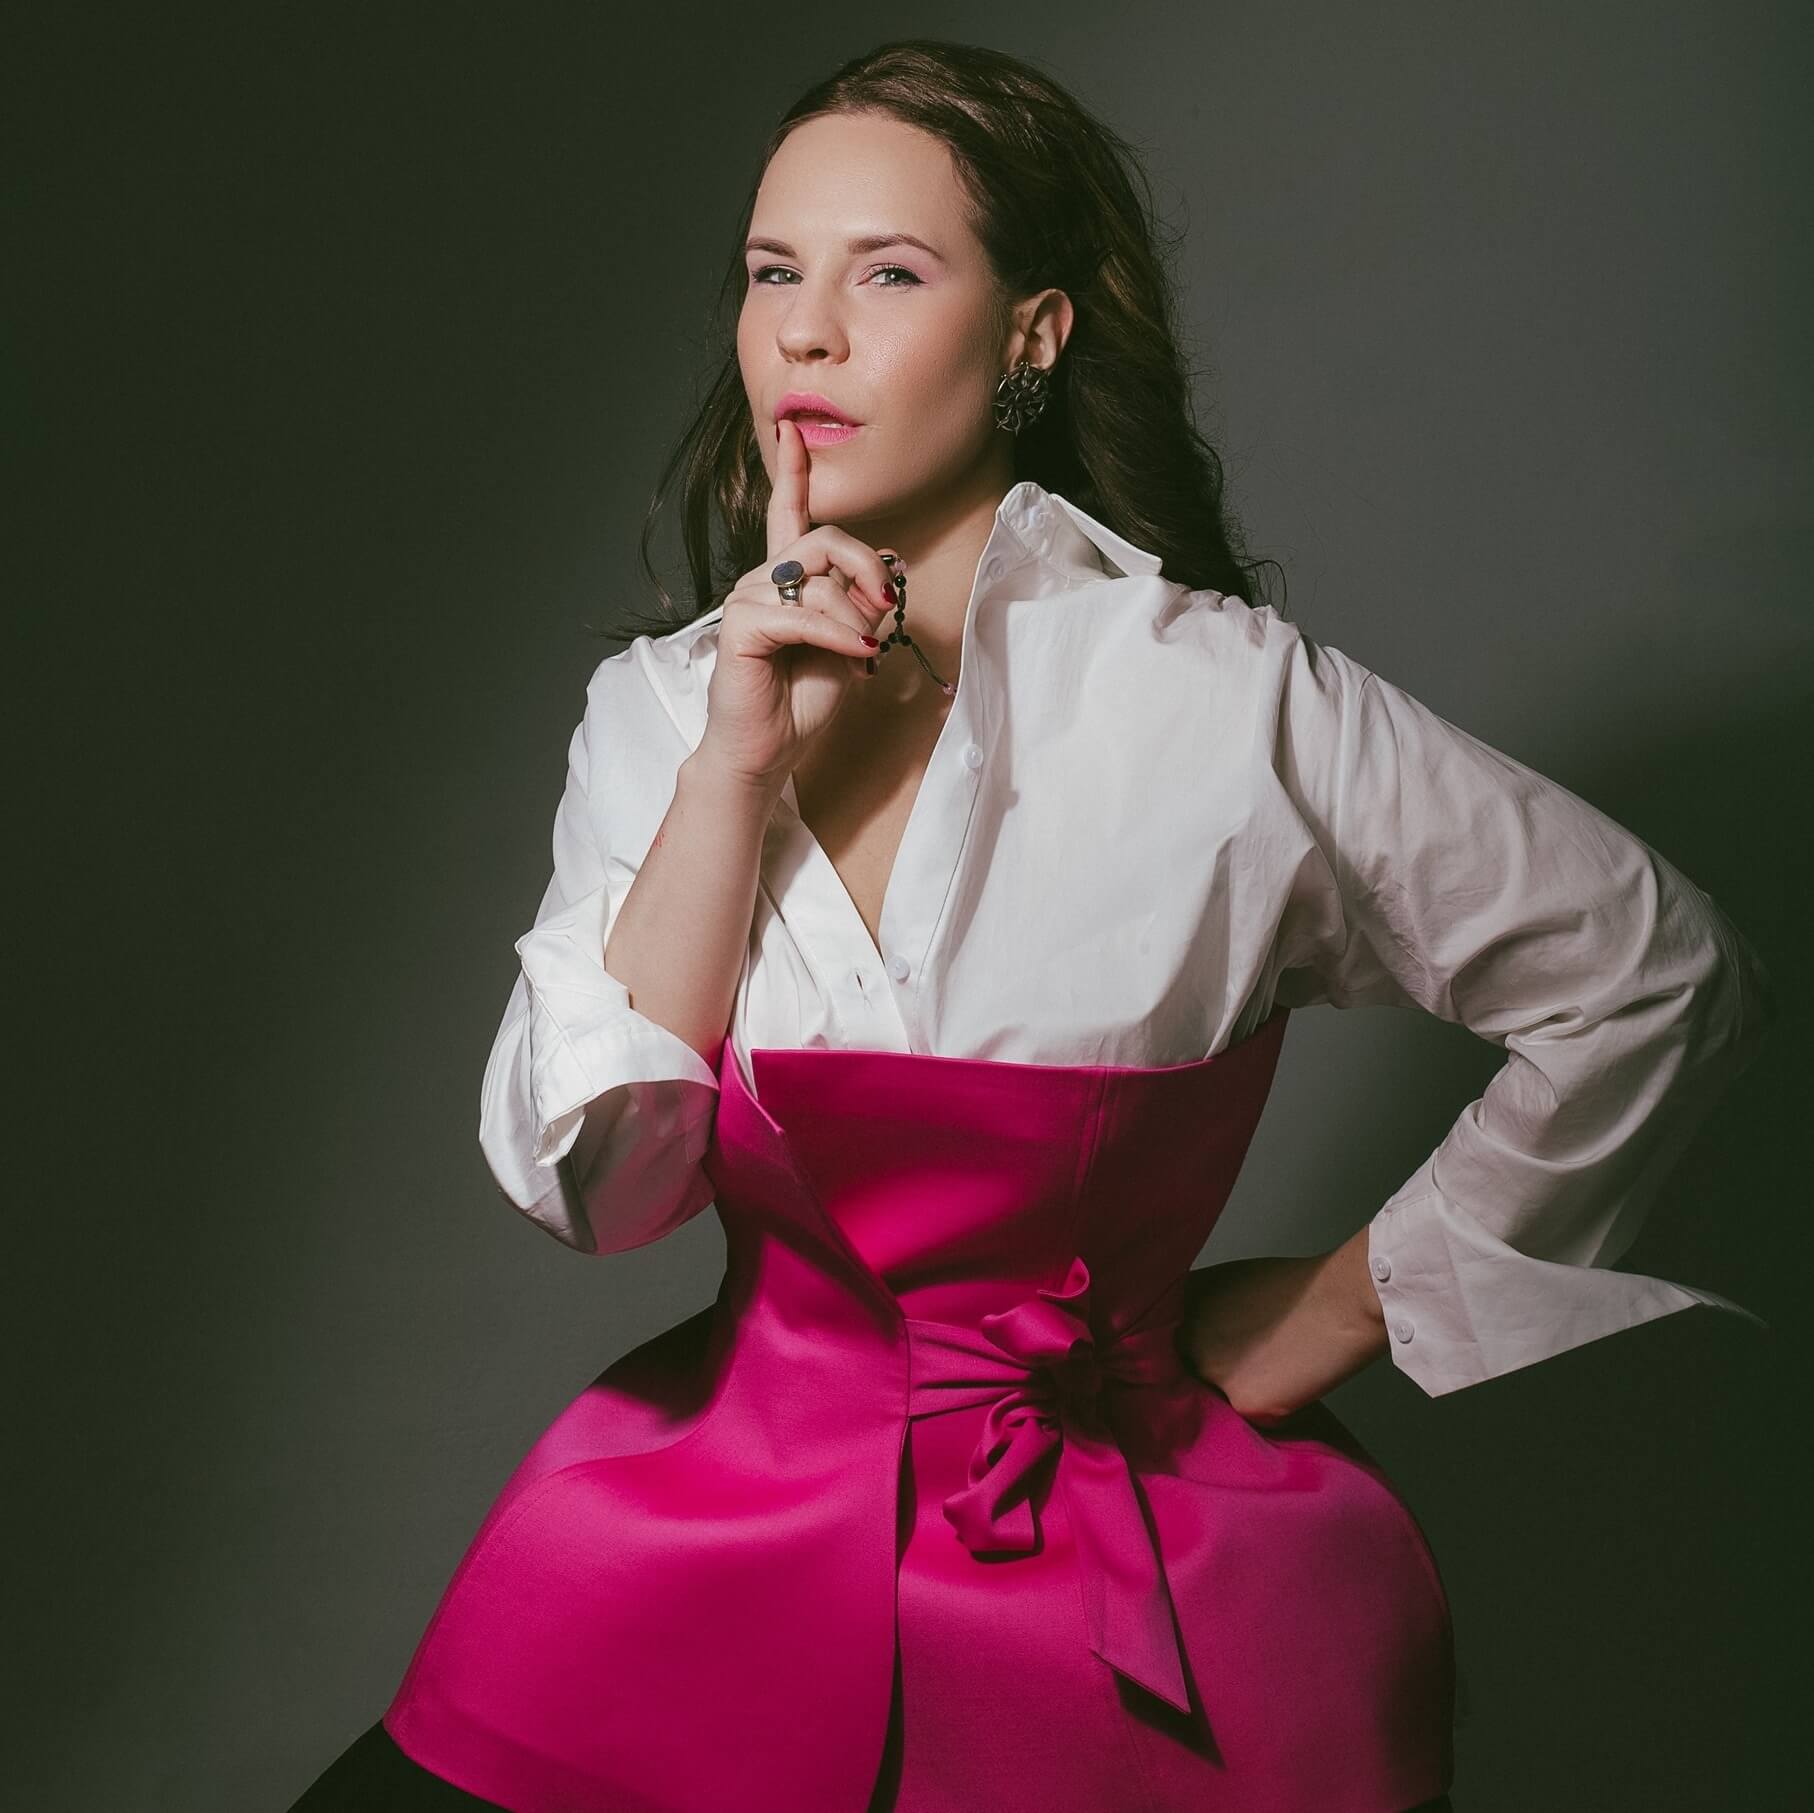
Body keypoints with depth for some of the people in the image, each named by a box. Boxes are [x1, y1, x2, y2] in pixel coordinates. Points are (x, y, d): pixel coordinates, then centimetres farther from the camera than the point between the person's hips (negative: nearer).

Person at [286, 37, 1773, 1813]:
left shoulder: (1219, 696, -13)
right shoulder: (658, 704, 0)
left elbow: (1668, 977, -5)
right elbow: (582, 1177, -9)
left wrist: (1347, 1300, -1)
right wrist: (743, 761, -17)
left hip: (1143, 1557, -2)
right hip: (729, 1514, 3)